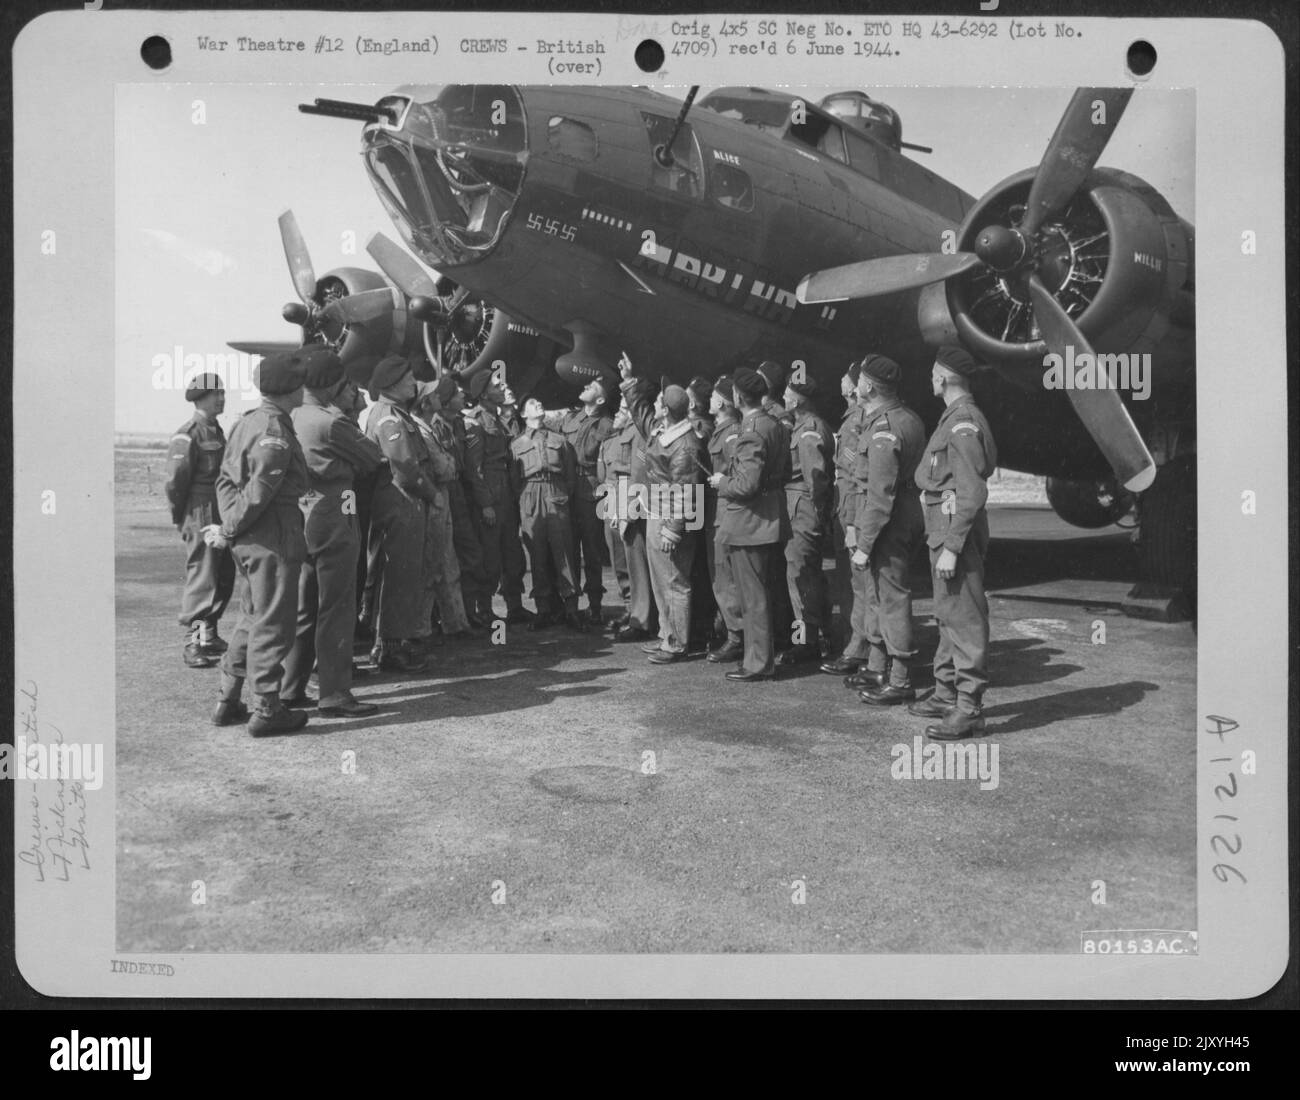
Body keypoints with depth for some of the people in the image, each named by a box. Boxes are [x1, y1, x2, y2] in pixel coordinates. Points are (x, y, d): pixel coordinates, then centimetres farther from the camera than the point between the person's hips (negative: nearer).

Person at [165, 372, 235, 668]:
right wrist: (180, 517, -8)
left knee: (224, 579, 13)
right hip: (201, 517, -9)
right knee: (201, 580, -6)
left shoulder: (218, 431, 15)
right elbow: (176, 478, -15)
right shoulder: (188, 434, -13)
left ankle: (209, 635, 26)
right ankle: (192, 643, 0)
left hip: (223, 518, 9)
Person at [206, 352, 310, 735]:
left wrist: (229, 524, 1)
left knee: (251, 618, 19)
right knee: (274, 623, 0)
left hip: (249, 540, 10)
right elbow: (258, 493, -21)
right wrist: (229, 531, -11)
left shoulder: (246, 422, 11)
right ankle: (267, 709, 7)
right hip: (274, 538, -10)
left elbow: (225, 479, 10)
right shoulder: (275, 433, -19)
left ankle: (228, 702, 25)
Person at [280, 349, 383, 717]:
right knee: (336, 610, -2)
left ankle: (290, 689, 22)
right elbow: (373, 458, -6)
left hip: (303, 517, 8)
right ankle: (334, 695, 2)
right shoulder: (331, 421, -16)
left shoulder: (292, 418, 7)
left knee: (304, 609, 16)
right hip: (334, 519, -8)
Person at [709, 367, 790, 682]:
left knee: (752, 597, -2)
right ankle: (763, 655, 25)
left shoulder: (751, 434, -20)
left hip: (748, 523, -9)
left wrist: (722, 482, -7)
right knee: (761, 593, 16)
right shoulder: (774, 426, 9)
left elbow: (747, 484, -26)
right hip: (769, 519, 10)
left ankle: (759, 664, 4)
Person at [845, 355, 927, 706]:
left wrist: (864, 545, -20)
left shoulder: (883, 431, -20)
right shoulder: (908, 418, 10)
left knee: (891, 597, -3)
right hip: (909, 510, 10)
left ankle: (900, 682, 4)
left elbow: (880, 495, -23)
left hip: (890, 521, -10)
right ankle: (875, 668, 29)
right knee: (878, 594, 18)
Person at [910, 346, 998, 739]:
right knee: (948, 615, 17)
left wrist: (951, 547, -23)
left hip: (956, 533, -11)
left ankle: (969, 709, -3)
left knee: (964, 618, -7)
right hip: (943, 531, 11)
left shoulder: (964, 423, -16)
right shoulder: (955, 418, 15)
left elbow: (972, 493, -22)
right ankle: (947, 695, 28)